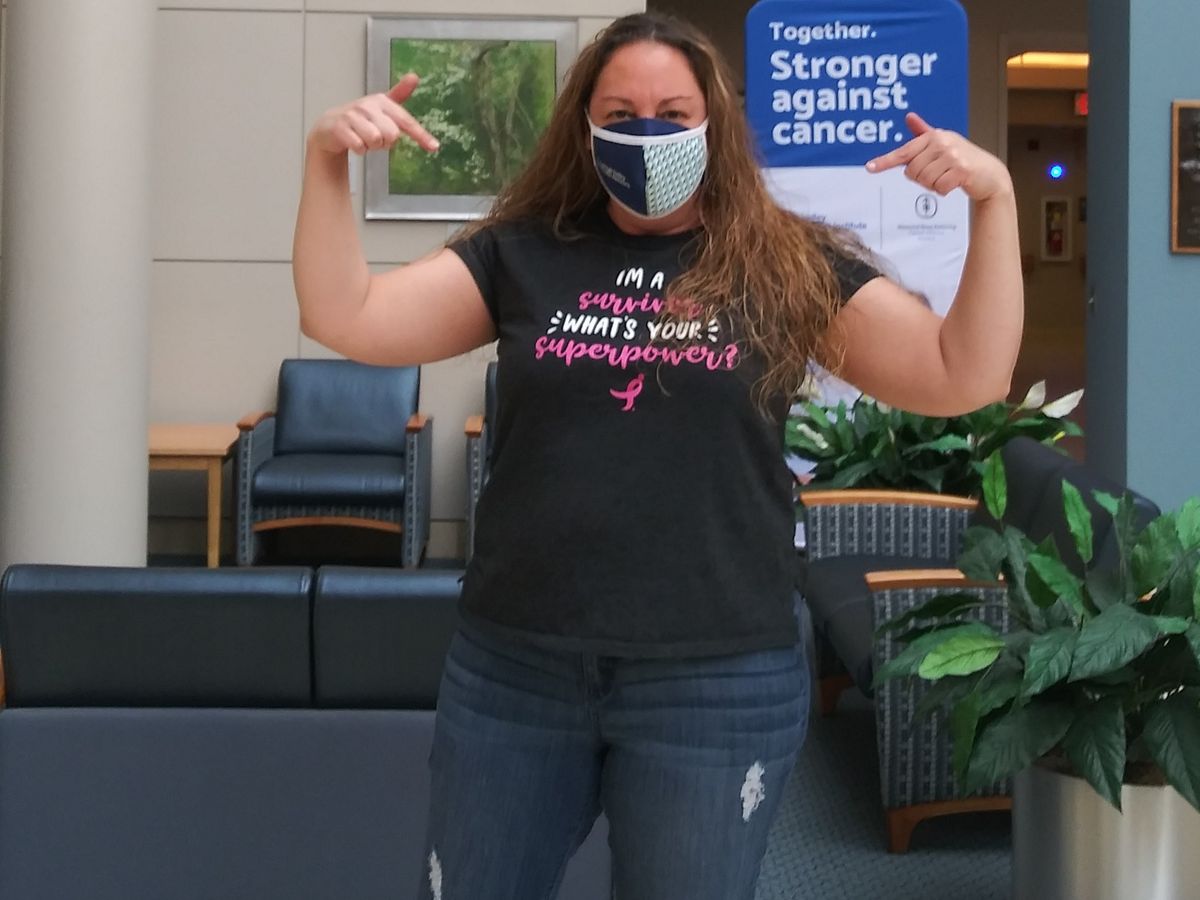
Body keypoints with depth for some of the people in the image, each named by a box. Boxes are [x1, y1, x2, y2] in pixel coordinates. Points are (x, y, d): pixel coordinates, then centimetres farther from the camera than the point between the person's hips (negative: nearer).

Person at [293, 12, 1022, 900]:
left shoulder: (791, 269, 1)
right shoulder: (522, 254, 5)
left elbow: (965, 378, -3)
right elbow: (345, 318, 1)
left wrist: (994, 199, -14)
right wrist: (326, 160, -11)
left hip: (718, 685, -2)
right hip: (511, 670, 2)